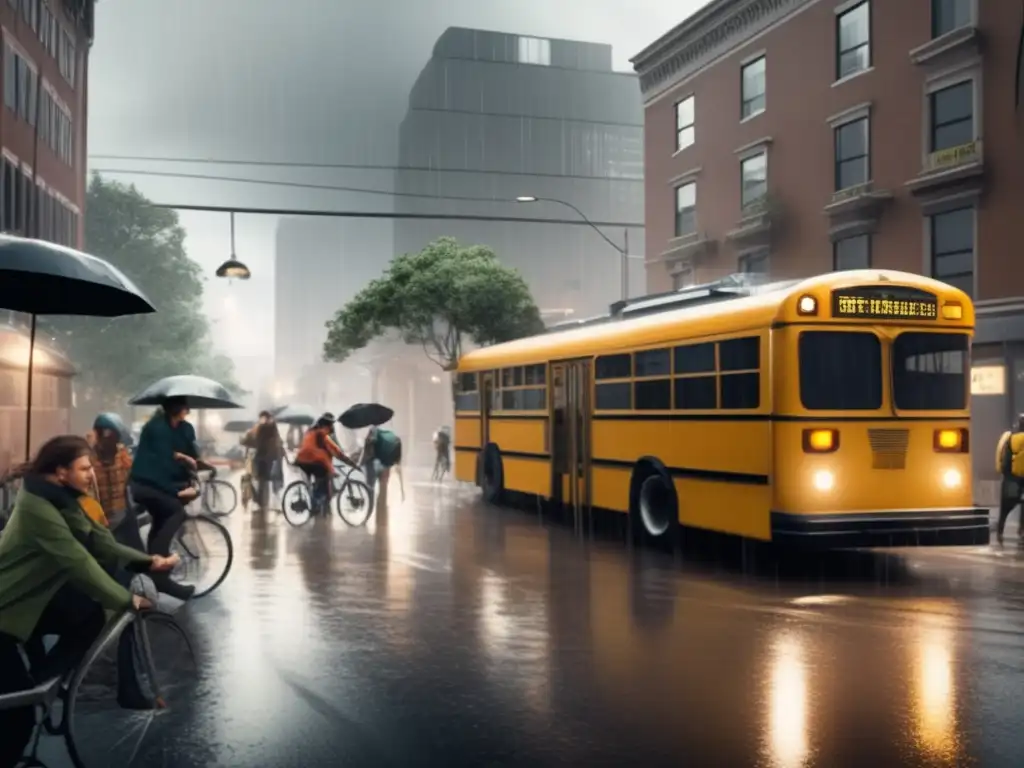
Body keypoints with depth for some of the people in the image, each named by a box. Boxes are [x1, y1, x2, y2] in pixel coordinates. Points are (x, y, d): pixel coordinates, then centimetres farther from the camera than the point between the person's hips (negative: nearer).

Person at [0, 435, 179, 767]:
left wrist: (148, 562, -15)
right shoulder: (37, 506, -27)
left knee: (90, 616, -7)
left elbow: (100, 542, -1)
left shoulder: (61, 498, 2)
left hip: (32, 596, 9)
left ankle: (41, 682, 6)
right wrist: (125, 600, -26)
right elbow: (78, 562, -30)